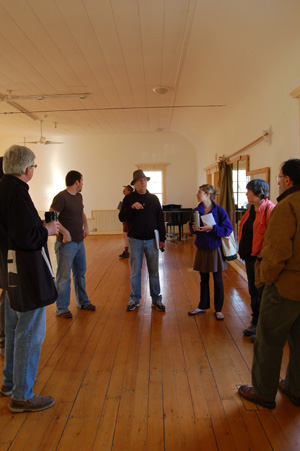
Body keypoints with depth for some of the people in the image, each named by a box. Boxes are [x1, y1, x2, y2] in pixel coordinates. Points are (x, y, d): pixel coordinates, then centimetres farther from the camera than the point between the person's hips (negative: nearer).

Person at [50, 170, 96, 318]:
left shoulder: (78, 196, 11)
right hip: (66, 244, -8)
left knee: (80, 273, 18)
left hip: (79, 242, 9)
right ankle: (62, 309, 14)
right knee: (64, 277, 0)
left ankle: (83, 302, 33)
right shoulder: (61, 197, -15)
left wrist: (86, 226, 9)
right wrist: (65, 232, -25)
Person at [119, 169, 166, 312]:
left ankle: (156, 299, 20)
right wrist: (131, 207, -22)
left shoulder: (154, 199, 6)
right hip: (135, 240, -1)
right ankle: (134, 299, 22)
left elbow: (160, 219, 8)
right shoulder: (129, 199, 1)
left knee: (154, 271, 7)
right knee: (135, 271, 8)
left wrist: (162, 239, 5)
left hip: (152, 240, 1)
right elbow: (121, 218, -6)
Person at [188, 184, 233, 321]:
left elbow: (228, 230, -15)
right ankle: (202, 306, 30)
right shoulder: (197, 210, 1)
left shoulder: (219, 210, -12)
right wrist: (193, 228, -11)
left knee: (217, 281, 8)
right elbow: (192, 227, 11)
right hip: (202, 249, 4)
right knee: (204, 279, 15)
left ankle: (218, 310, 23)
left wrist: (212, 228, -25)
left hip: (215, 249, -4)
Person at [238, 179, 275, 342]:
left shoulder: (269, 208, -17)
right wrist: (242, 250, 13)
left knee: (262, 293, 5)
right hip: (249, 256, 9)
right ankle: (255, 323, 35)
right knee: (253, 292, 19)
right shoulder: (252, 209, 11)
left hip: (260, 258, -9)